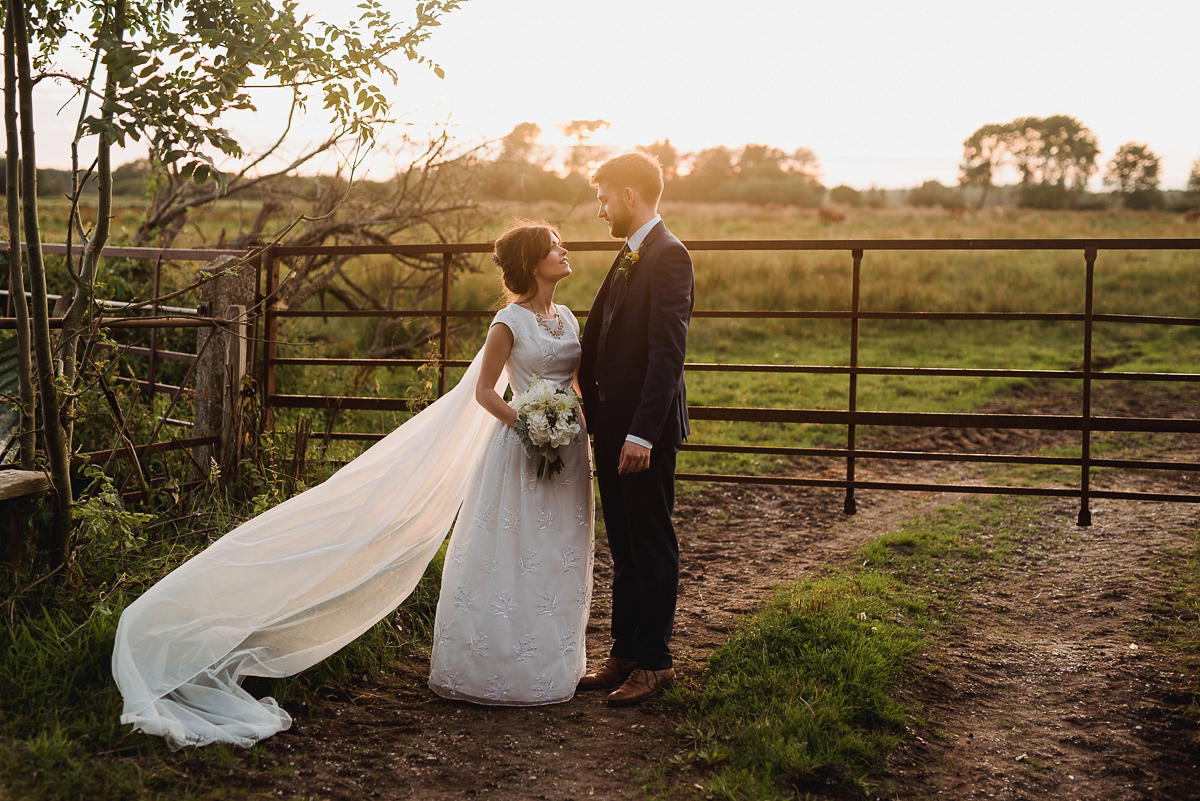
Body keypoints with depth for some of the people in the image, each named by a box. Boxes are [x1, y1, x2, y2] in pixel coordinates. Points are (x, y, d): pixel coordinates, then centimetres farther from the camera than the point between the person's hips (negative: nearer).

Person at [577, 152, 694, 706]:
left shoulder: (668, 256, -15)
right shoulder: (629, 258, 15)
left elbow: (668, 352, -22)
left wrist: (642, 433, -25)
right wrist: (593, 409, 13)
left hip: (645, 431, -9)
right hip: (614, 427, 9)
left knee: (652, 548, 3)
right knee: (624, 549, 16)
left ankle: (654, 662, 14)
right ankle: (624, 655, 26)